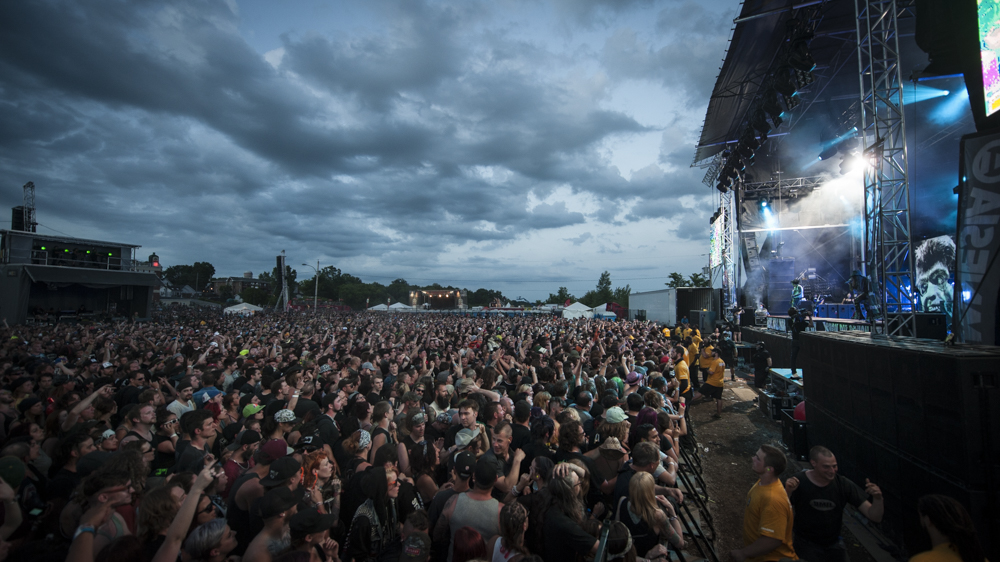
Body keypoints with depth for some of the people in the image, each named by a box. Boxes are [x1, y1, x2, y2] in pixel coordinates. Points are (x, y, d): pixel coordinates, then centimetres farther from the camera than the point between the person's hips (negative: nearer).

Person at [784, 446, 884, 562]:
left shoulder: (843, 485, -12)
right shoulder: (798, 482, -21)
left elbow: (875, 517, -9)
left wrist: (877, 499, -29)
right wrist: (787, 492, -40)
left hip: (834, 544, 3)